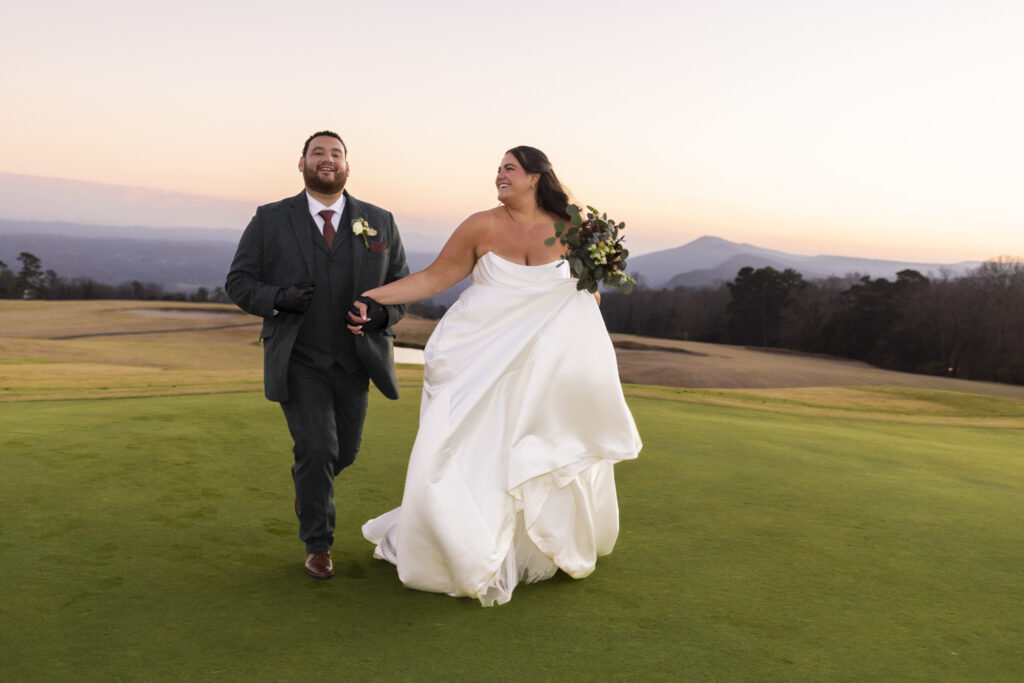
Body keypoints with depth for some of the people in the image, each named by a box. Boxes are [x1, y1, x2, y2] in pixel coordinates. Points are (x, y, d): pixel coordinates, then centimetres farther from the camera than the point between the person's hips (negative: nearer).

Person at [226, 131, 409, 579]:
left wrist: (380, 313, -14)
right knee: (316, 448, -12)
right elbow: (239, 283, 0)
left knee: (344, 451, 13)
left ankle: (307, 484, 48)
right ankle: (318, 545, 8)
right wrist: (279, 297, -19)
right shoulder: (270, 221, -1)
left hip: (354, 359, 3)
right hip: (297, 361, -3)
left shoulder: (379, 223, 3)